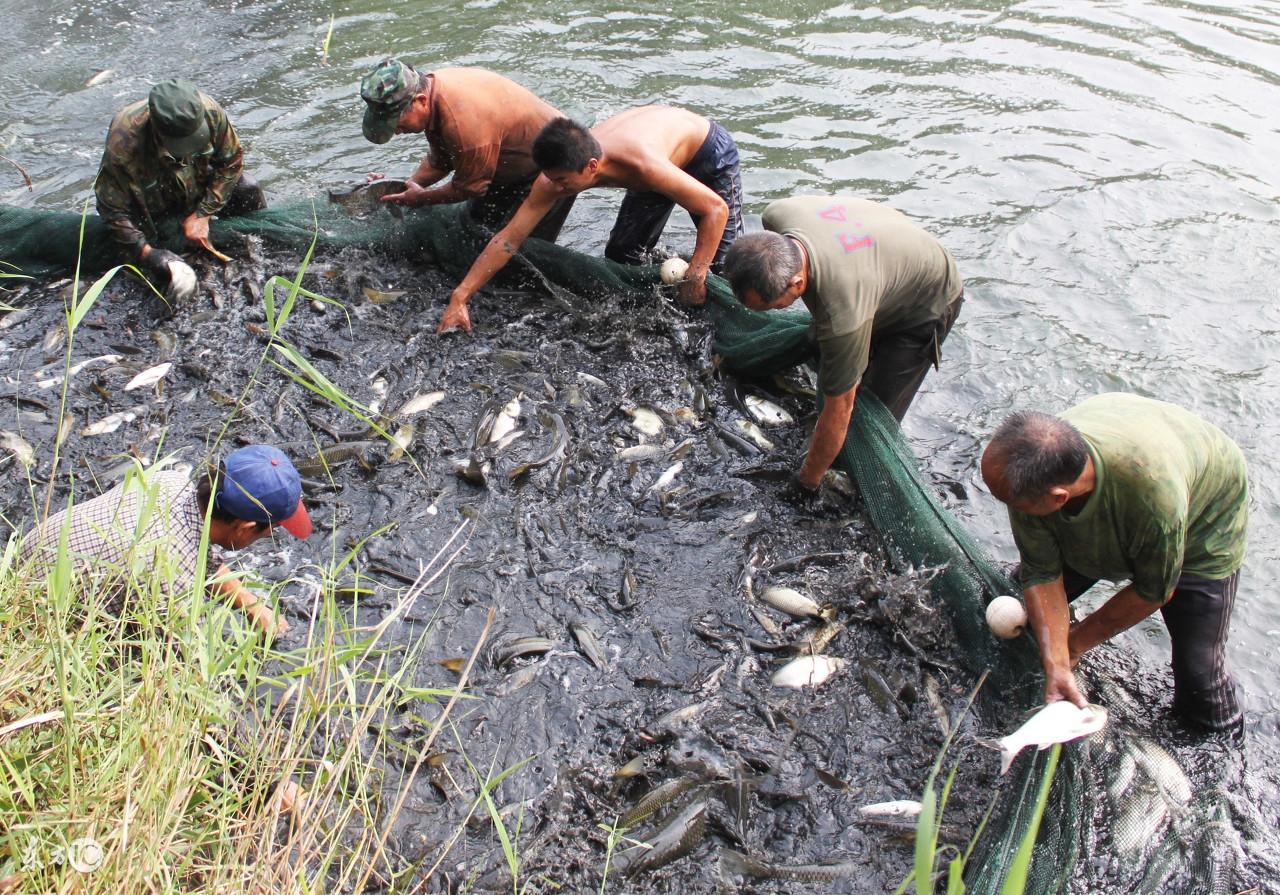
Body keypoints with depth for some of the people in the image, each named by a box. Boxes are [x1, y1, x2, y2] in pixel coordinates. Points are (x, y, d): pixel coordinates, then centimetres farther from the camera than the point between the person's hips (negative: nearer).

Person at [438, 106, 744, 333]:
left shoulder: (643, 165, -48)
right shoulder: (563, 169, -29)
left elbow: (717, 209, -38)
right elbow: (509, 239, -24)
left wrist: (694, 277, -37)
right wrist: (459, 298, -27)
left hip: (708, 149, -5)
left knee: (723, 265, -6)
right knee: (621, 255, 4)